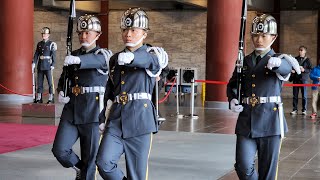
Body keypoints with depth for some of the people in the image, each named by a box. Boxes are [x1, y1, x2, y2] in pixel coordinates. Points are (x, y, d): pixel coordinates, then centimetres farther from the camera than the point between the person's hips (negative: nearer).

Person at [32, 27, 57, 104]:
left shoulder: (52, 44, -2)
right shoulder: (39, 44, 12)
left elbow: (53, 56, -6)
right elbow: (36, 55, 10)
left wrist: (52, 66, -12)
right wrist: (33, 64, 0)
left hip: (48, 67, -5)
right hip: (40, 67, 5)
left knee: (50, 83, -3)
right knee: (39, 83, 7)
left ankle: (51, 99, 0)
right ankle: (38, 99, 12)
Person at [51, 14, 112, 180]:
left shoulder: (103, 54, -3)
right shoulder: (73, 55, 13)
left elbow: (95, 60, -28)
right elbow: (64, 78, 23)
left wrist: (78, 60, -50)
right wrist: (61, 93, 0)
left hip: (92, 111, -4)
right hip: (71, 110, 4)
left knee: (89, 157, 1)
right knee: (59, 149, -6)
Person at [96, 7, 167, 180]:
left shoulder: (153, 54, 1)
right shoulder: (115, 59, 16)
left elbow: (154, 60, -25)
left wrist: (132, 57, -46)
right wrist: (102, 117, 19)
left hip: (140, 121, -4)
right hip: (116, 121, 4)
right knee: (104, 162, -15)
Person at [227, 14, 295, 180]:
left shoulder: (279, 60, -1)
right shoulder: (244, 62, 10)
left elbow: (287, 68, -25)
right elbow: (232, 85, 21)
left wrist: (277, 62, -50)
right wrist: (232, 100, -2)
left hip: (270, 121, -3)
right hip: (246, 122, 3)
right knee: (243, 166, -5)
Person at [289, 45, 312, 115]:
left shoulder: (307, 60, 1)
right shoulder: (295, 59, 9)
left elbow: (311, 69, -2)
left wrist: (304, 70, -17)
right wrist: (292, 70, -3)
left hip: (303, 79, -3)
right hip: (295, 79, 3)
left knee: (304, 95, 1)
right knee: (295, 95, 4)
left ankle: (304, 110, 7)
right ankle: (295, 109, 10)